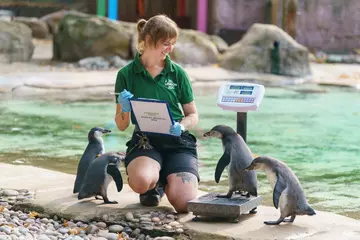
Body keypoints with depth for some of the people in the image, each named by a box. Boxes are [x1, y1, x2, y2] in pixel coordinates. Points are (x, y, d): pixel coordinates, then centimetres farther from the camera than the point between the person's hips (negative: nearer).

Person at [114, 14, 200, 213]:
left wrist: (182, 126, -12)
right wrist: (125, 108, -18)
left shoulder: (177, 73, 4)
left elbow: (193, 115, 10)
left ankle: (166, 180, 16)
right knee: (141, 181, -36)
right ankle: (155, 185, 4)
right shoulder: (126, 75, 1)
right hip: (145, 140, -1)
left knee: (184, 203, -21)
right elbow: (121, 126, 5)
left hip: (178, 141, 1)